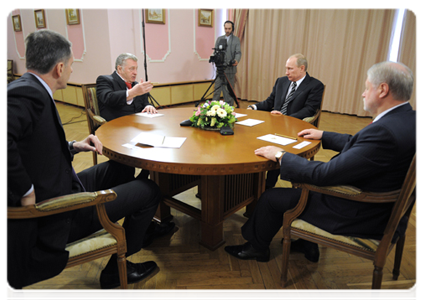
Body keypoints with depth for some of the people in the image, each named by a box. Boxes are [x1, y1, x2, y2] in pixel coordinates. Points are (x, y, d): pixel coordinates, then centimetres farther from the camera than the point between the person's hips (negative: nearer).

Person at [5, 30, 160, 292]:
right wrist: (26, 192, -29)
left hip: (59, 189, 10)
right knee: (150, 190, -1)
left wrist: (74, 147, 5)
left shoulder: (29, 89, 6)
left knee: (119, 168, 23)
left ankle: (143, 226, 41)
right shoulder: (27, 93, -24)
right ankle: (116, 270, 17)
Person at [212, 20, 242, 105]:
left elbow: (238, 52, -4)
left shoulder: (236, 40, 6)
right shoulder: (219, 39, 15)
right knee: (217, 88, 0)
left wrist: (236, 61, -26)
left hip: (230, 69, -2)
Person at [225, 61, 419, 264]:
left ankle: (257, 248, 29)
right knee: (303, 182, 24)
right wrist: (323, 135, 18)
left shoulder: (384, 131, -32)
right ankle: (306, 243, 34)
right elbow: (358, 144, 14)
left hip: (356, 215, -9)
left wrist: (281, 155, -19)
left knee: (271, 198, 1)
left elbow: (325, 174, -30)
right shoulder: (409, 118, -1)